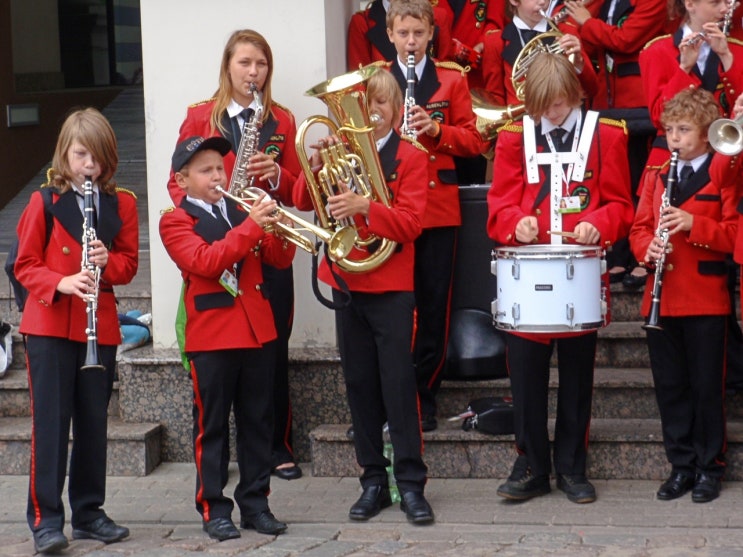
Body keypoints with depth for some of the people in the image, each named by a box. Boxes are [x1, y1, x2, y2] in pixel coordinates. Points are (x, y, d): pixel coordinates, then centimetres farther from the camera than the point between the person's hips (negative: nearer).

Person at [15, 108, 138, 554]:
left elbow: (129, 262, 9)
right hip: (49, 325, -3)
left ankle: (89, 511, 18)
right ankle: (45, 518, -2)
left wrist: (108, 261, -13)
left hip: (100, 326, 3)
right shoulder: (43, 202, -2)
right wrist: (61, 283, -19)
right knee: (50, 419, -5)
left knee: (94, 420, 8)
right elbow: (25, 266, -2)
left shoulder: (121, 204, 6)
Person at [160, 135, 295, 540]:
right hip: (211, 336, -5)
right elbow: (205, 261, -21)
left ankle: (255, 503, 17)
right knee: (212, 426, 2)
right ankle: (214, 509, 9)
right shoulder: (175, 221, -3)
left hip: (257, 331, 5)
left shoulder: (241, 210, 13)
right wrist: (251, 226, -27)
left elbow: (279, 260, 9)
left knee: (258, 422, 9)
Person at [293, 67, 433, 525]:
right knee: (360, 383, 8)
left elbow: (409, 223, -14)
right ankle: (374, 479, 16)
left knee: (398, 381, -6)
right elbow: (303, 202, 1)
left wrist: (365, 207, -29)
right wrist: (316, 168, -17)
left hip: (392, 286, -4)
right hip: (347, 283, 4)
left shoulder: (409, 158, -3)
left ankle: (411, 483, -1)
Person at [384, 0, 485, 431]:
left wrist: (436, 128, -13)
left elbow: (473, 141, 4)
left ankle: (426, 398, 11)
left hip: (439, 208, 0)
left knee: (434, 305, 2)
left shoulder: (452, 80, 9)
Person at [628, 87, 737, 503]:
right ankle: (681, 465, 18)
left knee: (707, 386, 1)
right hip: (662, 299, 5)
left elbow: (734, 232, -9)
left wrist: (693, 223, -23)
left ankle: (710, 468, 12)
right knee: (670, 386, 8)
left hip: (706, 300, -5)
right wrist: (648, 247, -9)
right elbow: (640, 227, 12)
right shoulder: (657, 177, 13)